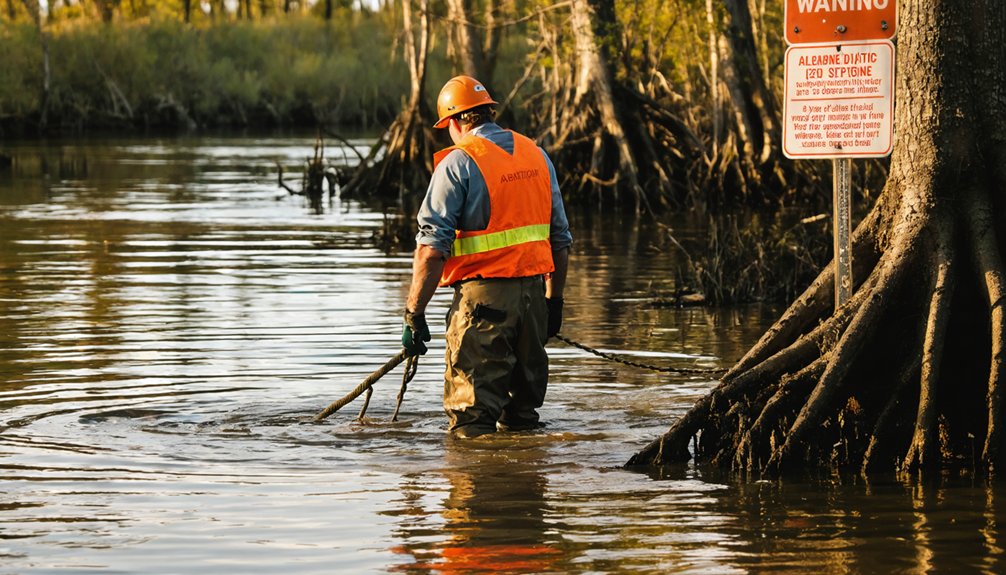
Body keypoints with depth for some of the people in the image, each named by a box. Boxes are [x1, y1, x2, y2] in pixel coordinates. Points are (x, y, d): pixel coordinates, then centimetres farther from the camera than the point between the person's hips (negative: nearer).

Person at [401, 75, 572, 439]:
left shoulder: (458, 163, -7)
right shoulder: (536, 155, 12)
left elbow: (432, 248, -13)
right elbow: (560, 238, 15)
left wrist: (414, 313, -10)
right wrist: (554, 300, 22)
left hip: (482, 294, -6)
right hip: (533, 291, 6)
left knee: (471, 420, -3)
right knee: (524, 412, 16)